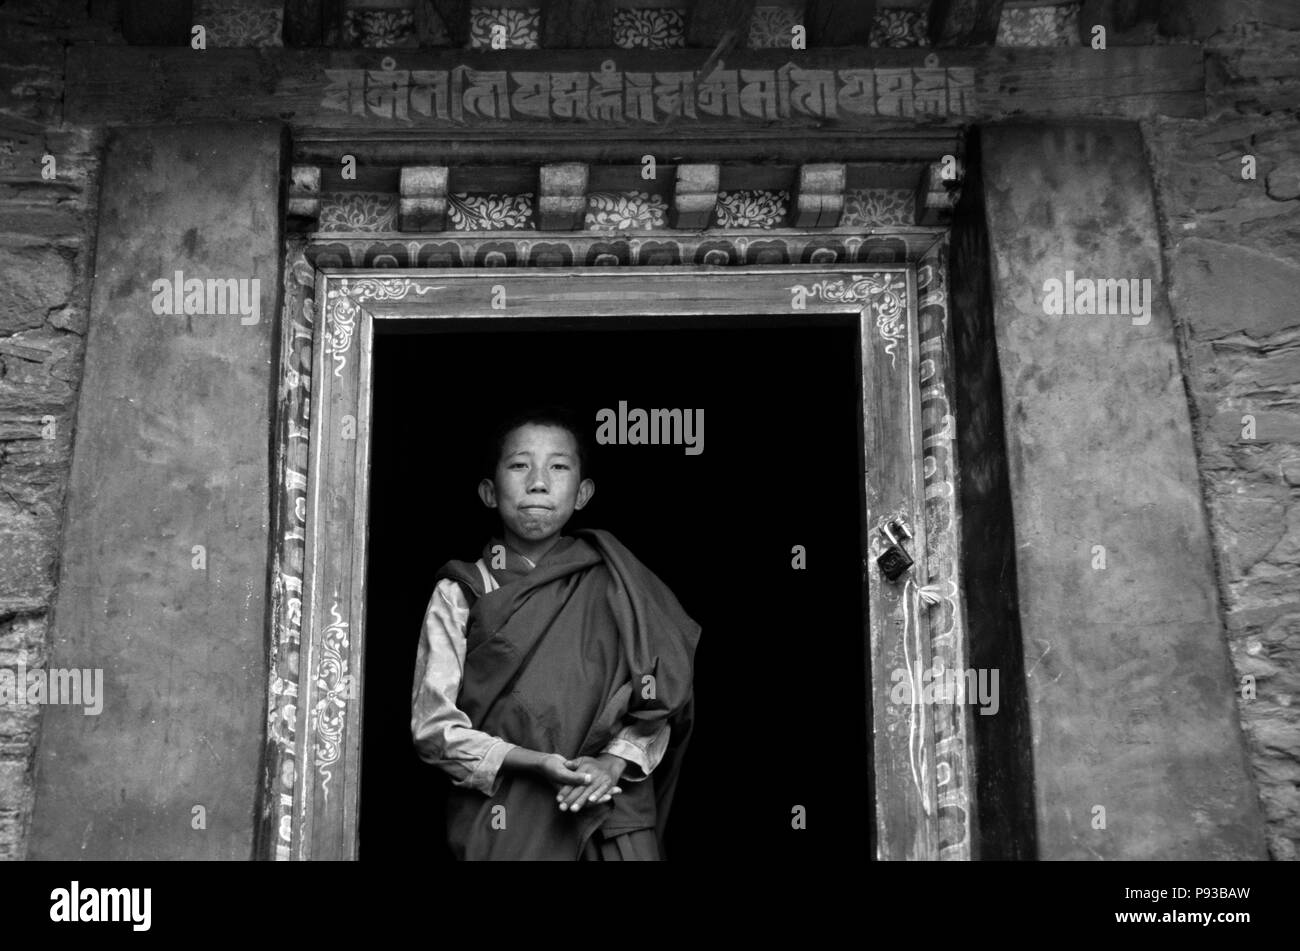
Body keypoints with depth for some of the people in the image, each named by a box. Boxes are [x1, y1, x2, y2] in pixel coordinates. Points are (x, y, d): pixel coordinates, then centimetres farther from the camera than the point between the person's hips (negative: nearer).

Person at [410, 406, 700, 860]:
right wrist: (535, 763, -14)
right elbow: (433, 725, -3)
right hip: (503, 822, -1)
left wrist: (613, 763, -14)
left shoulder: (611, 585, 5)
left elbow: (654, 709, 4)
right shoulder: (461, 593, 1)